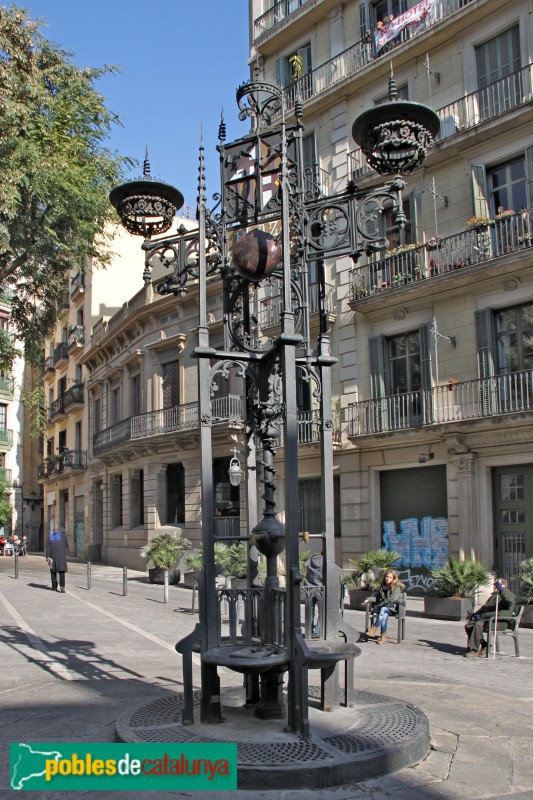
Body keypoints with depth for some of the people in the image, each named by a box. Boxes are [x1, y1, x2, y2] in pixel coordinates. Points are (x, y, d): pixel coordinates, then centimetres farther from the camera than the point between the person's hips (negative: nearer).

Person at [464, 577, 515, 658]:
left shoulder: (508, 595, 2)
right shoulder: (493, 596, 30)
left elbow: (510, 600, -24)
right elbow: (484, 607, 35)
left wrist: (501, 589, -32)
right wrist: (477, 614, 15)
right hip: (485, 619, 9)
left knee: (478, 625, -33)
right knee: (468, 626, -8)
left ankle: (474, 650, -29)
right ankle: (485, 646, -1)